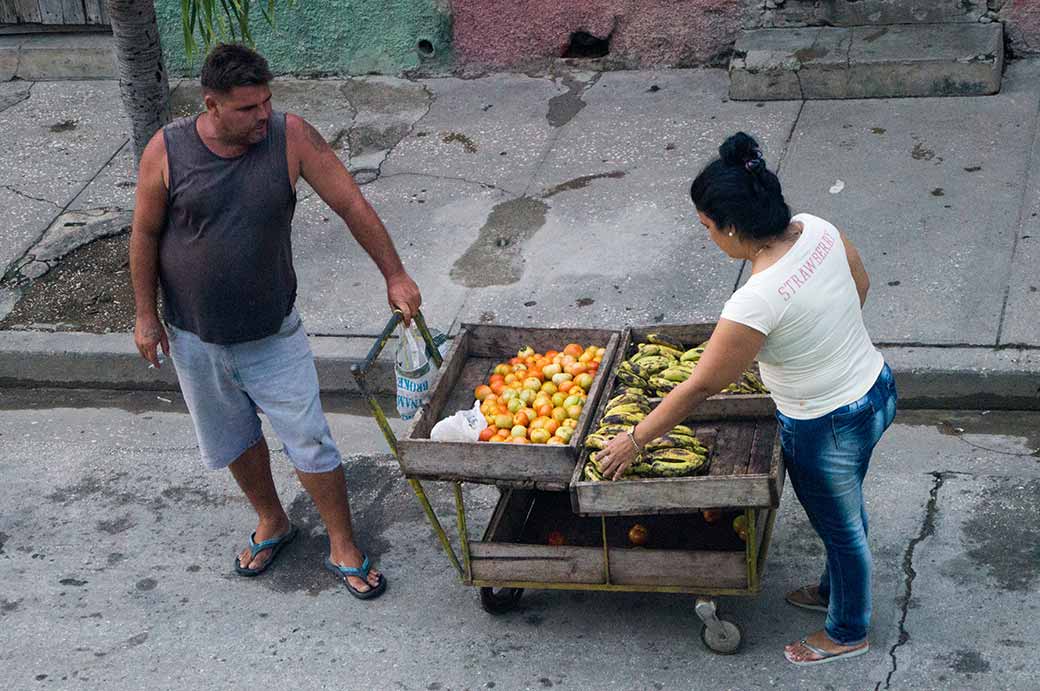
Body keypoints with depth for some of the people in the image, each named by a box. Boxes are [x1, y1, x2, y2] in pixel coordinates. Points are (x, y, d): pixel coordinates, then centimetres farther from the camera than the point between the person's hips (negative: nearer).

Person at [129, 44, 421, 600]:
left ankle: (343, 549, 18)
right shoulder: (167, 151, -15)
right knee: (234, 440, 19)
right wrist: (146, 314, -1)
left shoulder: (290, 137, -15)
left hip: (273, 334, -1)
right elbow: (145, 235, -3)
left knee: (310, 442, 1)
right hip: (195, 339, 1)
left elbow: (352, 205, -10)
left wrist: (394, 275, -10)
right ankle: (272, 523, 43)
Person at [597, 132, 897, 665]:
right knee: (845, 510, 31)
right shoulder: (817, 229, -13)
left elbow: (700, 387, -24)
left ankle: (848, 632, 45)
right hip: (878, 388, 7)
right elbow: (861, 284, 8)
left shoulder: (756, 302, -34)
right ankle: (838, 588, 58)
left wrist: (634, 441, -12)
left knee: (840, 526, 19)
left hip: (826, 431, -7)